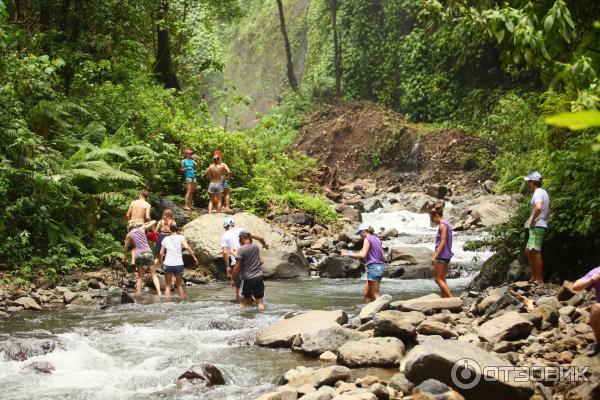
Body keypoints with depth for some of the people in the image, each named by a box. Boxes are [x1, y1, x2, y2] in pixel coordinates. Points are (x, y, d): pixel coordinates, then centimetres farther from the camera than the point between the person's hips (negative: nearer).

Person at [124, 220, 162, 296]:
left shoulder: (129, 235, 10)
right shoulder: (142, 228, 12)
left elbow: (125, 248, 16)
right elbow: (154, 222, 21)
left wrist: (125, 258, 29)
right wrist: (145, 224, 34)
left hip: (139, 254, 0)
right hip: (148, 253, 0)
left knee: (140, 277, 12)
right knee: (154, 275, 1)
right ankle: (159, 292, -15)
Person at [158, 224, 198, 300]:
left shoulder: (166, 239, 9)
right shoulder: (181, 237, 2)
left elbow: (161, 253, 7)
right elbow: (187, 247, -14)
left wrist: (161, 263, 20)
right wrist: (194, 257, -10)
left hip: (168, 264, 1)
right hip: (178, 264, -1)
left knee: (167, 286, 10)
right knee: (179, 285, 16)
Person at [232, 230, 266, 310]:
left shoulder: (241, 250, -12)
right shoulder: (256, 247, 3)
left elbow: (237, 267, -12)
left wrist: (233, 279, -1)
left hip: (247, 279, -4)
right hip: (259, 277, 4)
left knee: (243, 303, 9)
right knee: (260, 302, 6)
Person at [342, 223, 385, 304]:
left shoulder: (367, 239, -9)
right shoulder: (377, 239, 16)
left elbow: (363, 255, -19)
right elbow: (382, 256, 16)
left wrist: (349, 254, -12)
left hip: (373, 267, -9)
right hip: (380, 267, 9)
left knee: (376, 295, -5)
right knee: (367, 294, 13)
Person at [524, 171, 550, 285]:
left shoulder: (538, 193, -14)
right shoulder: (544, 192, 18)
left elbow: (538, 208, -32)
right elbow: (548, 210, 27)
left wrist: (532, 220, -19)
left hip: (537, 226, -11)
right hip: (539, 226, 11)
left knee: (535, 252, -11)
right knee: (528, 252, 16)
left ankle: (540, 280, -10)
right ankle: (534, 277, 20)